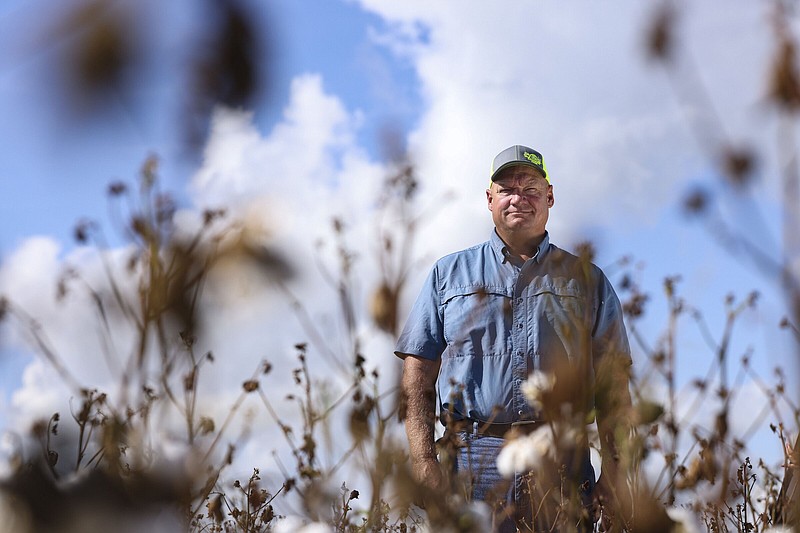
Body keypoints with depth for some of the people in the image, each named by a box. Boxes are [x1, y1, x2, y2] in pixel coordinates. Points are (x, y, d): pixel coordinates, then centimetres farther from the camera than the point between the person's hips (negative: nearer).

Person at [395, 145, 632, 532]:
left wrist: (613, 471, -2)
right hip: (469, 463, 0)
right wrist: (424, 461, -5)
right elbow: (417, 376, 8)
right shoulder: (448, 274, 16)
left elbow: (612, 386, 10)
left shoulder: (586, 280, 17)